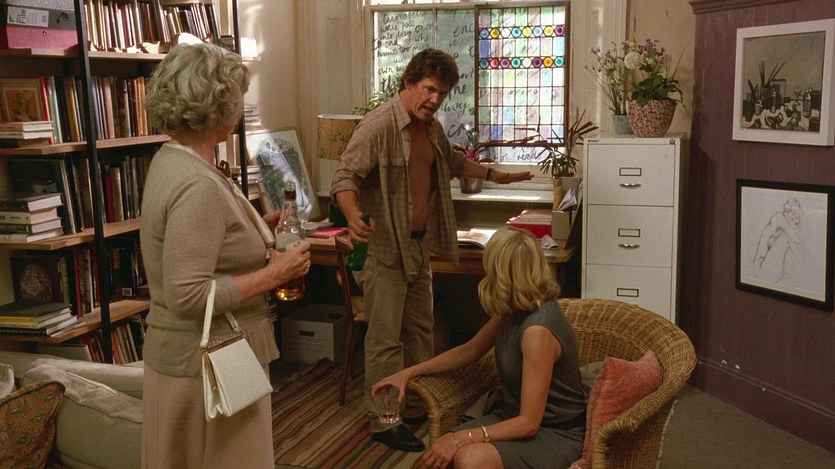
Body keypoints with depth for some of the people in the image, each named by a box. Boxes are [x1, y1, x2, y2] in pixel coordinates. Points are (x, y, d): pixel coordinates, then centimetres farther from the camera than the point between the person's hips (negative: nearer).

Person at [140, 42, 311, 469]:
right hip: (207, 364, -10)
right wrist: (274, 273, -20)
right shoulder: (197, 186, -25)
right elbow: (188, 296, -28)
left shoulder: (172, 159, 5)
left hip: (194, 355, 10)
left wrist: (258, 227, 10)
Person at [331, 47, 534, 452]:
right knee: (386, 339, -4)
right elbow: (345, 176, -23)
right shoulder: (378, 126, -18)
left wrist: (495, 176, 33)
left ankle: (417, 407, 32)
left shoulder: (432, 127, 10)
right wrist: (353, 215, -42)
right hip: (384, 247, -9)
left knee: (420, 331, 17)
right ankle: (384, 423, 6)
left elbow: (452, 161, 30)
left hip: (419, 246, 9)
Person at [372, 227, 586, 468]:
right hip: (515, 418, 8)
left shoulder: (537, 329, -28)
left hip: (557, 437, -7)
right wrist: (408, 373, 9)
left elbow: (528, 423, -25)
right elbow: (468, 351, 16)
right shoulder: (514, 312, 0)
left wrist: (460, 439, -26)